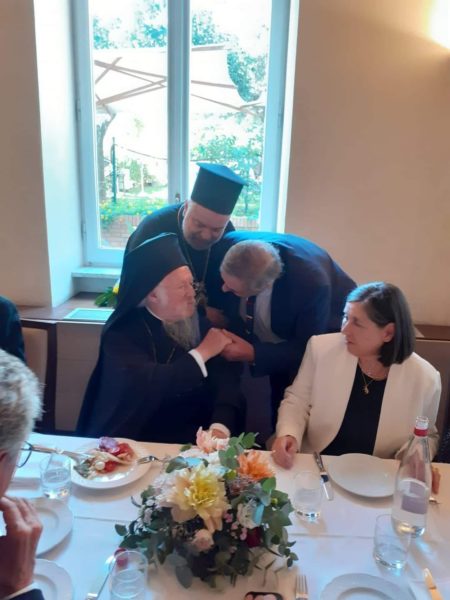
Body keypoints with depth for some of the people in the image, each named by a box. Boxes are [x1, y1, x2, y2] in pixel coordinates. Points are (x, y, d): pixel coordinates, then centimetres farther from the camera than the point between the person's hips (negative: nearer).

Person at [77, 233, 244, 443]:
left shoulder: (199, 324, 0)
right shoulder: (122, 331, -10)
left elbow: (225, 378, -10)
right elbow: (144, 386, -25)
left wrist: (220, 427, -26)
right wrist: (202, 353, -19)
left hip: (193, 441, 1)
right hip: (133, 443, 0)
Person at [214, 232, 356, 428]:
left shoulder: (312, 282, -40)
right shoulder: (229, 245, -29)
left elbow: (308, 347, -27)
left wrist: (253, 354, -36)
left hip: (323, 337, -3)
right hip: (277, 339, 4)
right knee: (280, 410, 9)